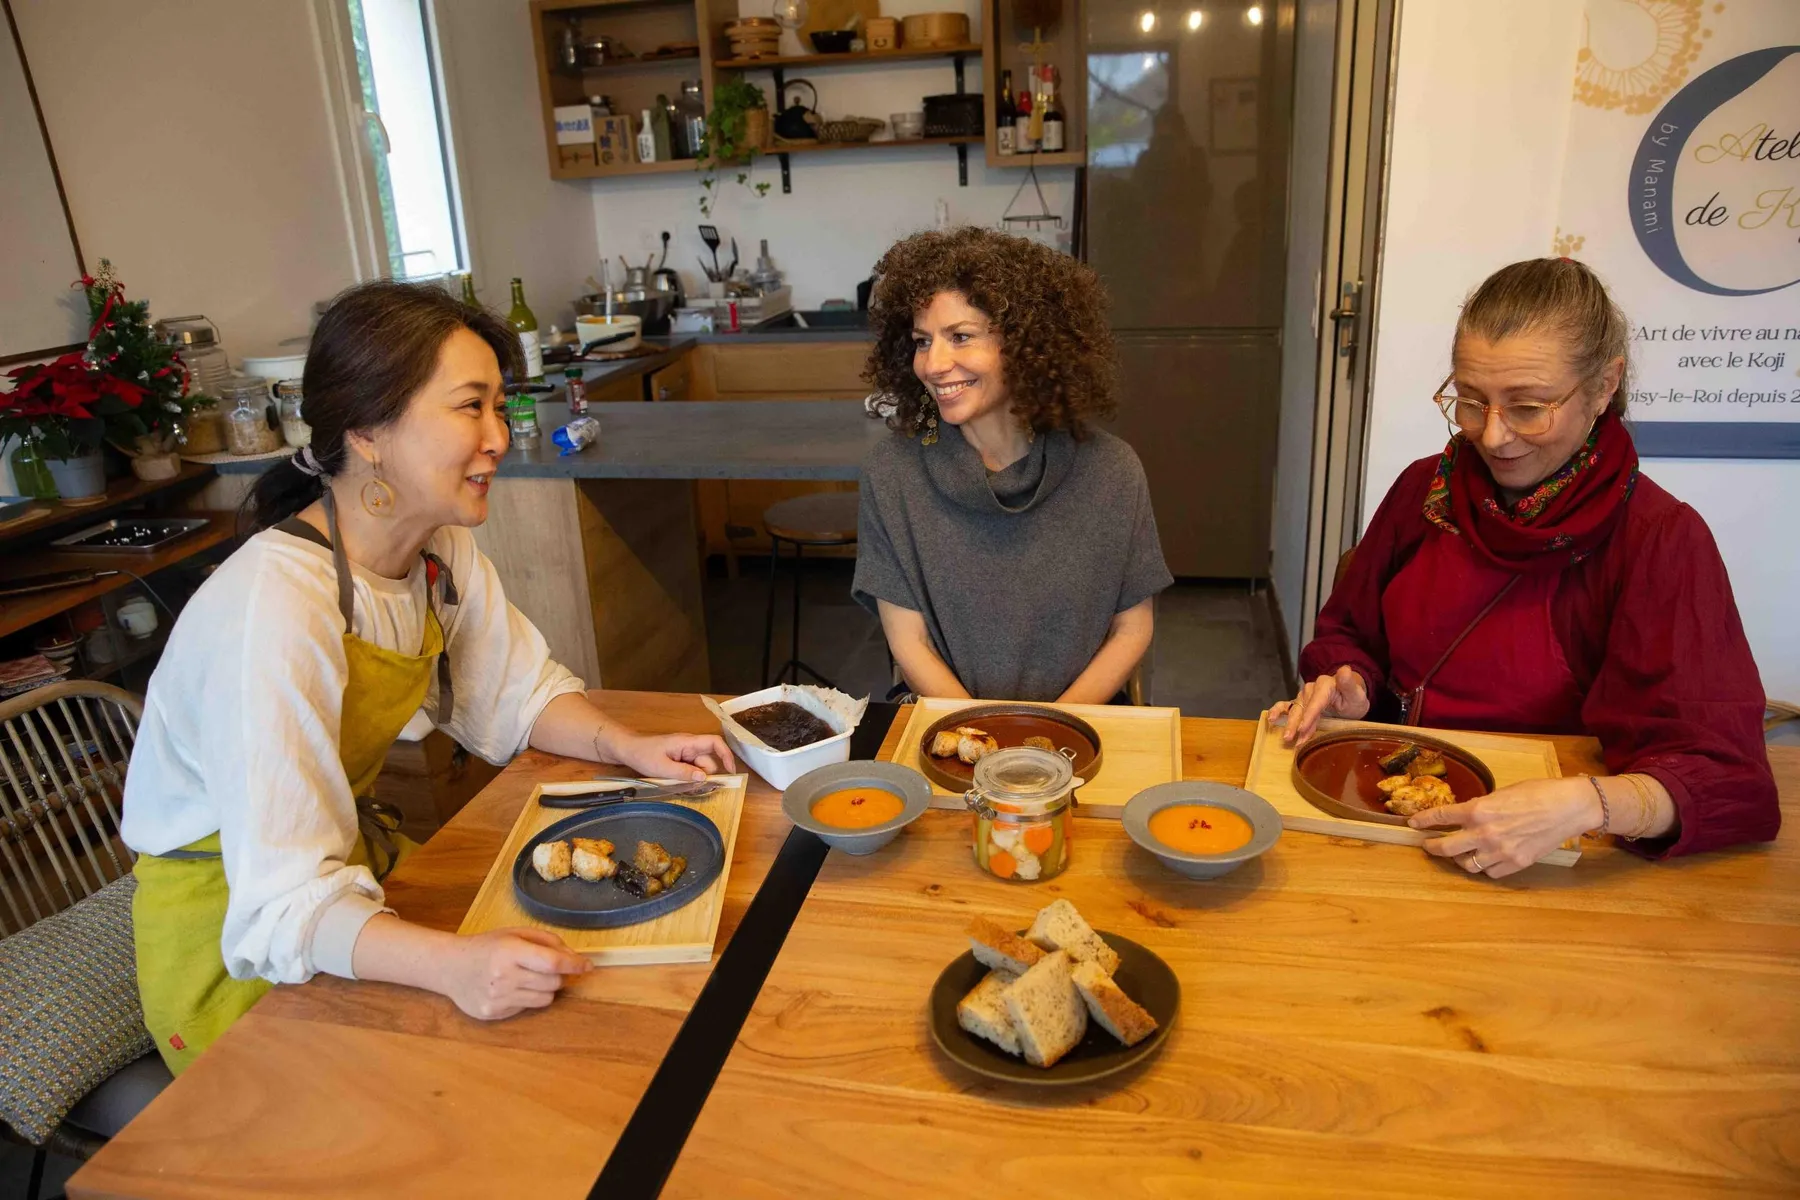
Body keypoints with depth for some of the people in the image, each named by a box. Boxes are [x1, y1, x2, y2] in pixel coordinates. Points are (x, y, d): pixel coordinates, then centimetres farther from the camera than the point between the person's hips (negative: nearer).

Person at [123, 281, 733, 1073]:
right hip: (231, 938, -7)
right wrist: (454, 965, -49)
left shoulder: (443, 548, -8)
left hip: (351, 871, 7)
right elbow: (283, 903, -34)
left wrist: (628, 747, -13)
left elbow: (515, 694, 4)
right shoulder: (276, 608, -32)